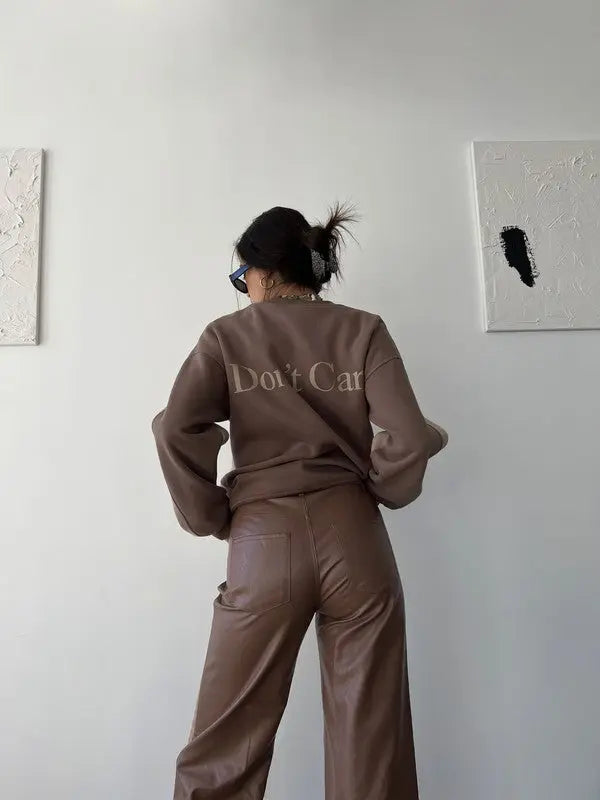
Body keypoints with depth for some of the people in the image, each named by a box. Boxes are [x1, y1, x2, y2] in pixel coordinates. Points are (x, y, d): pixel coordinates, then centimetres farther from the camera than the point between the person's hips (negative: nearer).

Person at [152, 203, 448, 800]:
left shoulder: (226, 336, 4)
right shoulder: (363, 330, 6)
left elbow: (175, 430, -10)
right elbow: (410, 437, -4)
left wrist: (211, 518, 3)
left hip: (265, 541, -1)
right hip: (354, 537, 2)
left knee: (224, 745, 13)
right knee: (371, 739, 13)